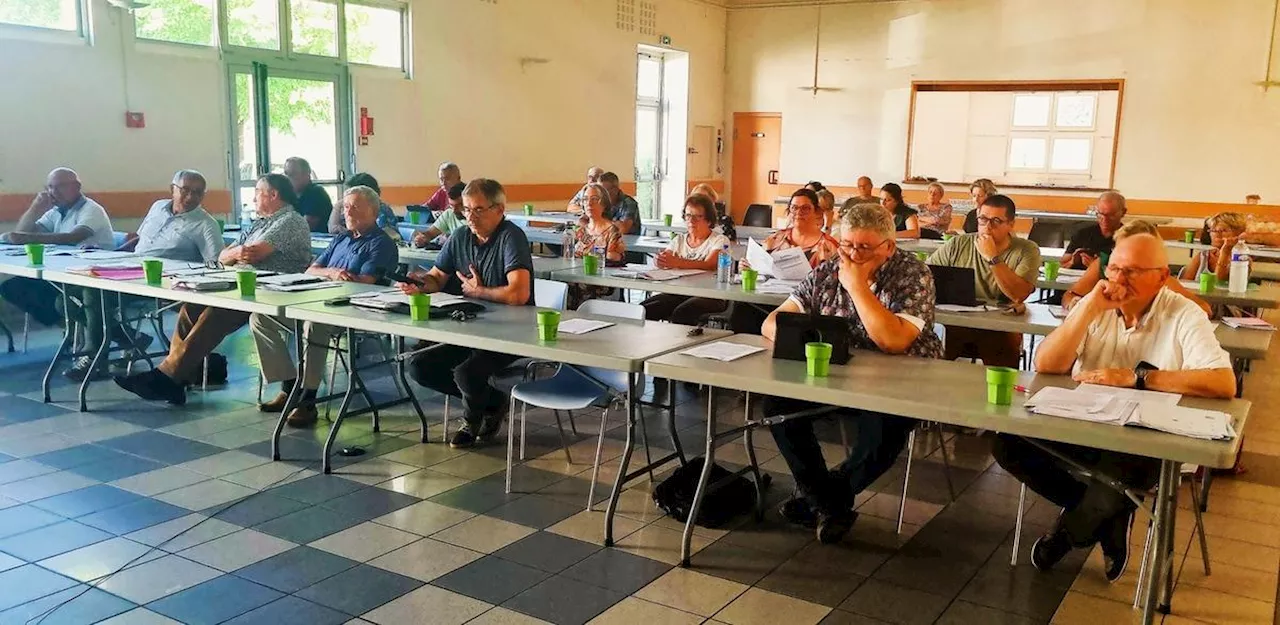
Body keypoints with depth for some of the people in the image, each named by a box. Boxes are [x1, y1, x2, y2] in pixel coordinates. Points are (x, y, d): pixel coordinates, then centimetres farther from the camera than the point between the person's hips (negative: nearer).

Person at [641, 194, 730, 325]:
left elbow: (709, 265, -16)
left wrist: (677, 263, -31)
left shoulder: (720, 240, 3)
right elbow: (662, 261, 5)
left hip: (708, 296, -4)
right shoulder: (679, 239, 20)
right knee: (642, 309, -22)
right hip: (677, 293, 5)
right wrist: (659, 260, -22)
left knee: (681, 313, -36)